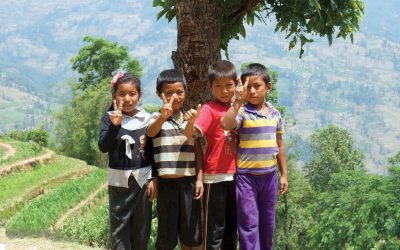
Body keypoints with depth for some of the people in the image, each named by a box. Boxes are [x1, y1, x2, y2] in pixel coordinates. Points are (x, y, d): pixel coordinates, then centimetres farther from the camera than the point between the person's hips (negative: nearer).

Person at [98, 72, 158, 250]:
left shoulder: (146, 118, 2)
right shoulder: (109, 118, -2)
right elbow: (103, 147, -15)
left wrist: (154, 178, -1)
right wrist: (115, 125, -27)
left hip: (143, 180, 1)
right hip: (119, 181, -1)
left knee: (142, 228, 8)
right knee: (119, 228, 3)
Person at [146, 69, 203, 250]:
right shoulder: (156, 117, -3)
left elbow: (197, 151, 9)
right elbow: (150, 132, -27)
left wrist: (199, 179, 2)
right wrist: (163, 117, -46)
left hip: (189, 181, 3)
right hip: (166, 182, -3)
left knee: (189, 230, 12)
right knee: (167, 233, 5)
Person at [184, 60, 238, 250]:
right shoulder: (209, 110, -10)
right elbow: (190, 134, -27)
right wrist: (191, 121, -45)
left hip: (234, 175, 6)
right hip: (215, 176, -6)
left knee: (232, 225, 15)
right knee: (214, 227, 0)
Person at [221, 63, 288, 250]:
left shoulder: (275, 114, 6)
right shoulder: (242, 112, -9)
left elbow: (279, 145, 14)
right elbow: (226, 124, -31)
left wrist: (284, 174, 15)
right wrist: (238, 101, -36)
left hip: (269, 175, 5)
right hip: (246, 176, -5)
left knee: (268, 223, 15)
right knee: (249, 224, -2)